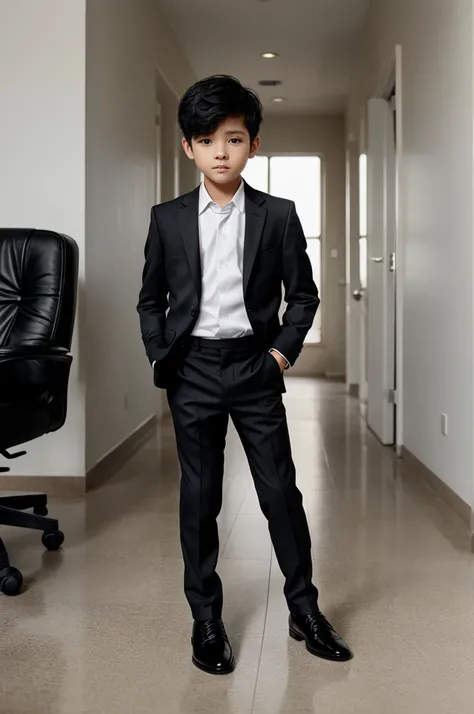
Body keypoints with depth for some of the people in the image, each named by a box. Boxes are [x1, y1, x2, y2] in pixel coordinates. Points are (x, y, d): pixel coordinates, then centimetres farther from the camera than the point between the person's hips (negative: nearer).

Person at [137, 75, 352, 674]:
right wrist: (160, 359, 0)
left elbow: (302, 294, 6)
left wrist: (283, 352, -3)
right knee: (199, 496, 7)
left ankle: (305, 609, 22)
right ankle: (206, 619, 21)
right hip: (193, 370, 1)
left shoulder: (278, 216, 0)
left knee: (280, 490, 4)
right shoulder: (167, 219, 3)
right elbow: (150, 298, 10)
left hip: (255, 366, 0)